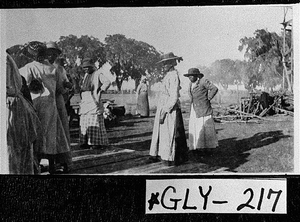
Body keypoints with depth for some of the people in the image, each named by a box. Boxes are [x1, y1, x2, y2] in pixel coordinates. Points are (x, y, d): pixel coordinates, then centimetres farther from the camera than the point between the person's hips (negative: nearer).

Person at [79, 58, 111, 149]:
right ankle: (86, 142, 7)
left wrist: (100, 91, -18)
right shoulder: (86, 75, 20)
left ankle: (98, 142, -4)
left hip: (94, 101, -8)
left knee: (95, 121, -8)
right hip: (85, 102, 8)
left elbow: (107, 82, -17)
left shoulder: (98, 74, -3)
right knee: (85, 122, 4)